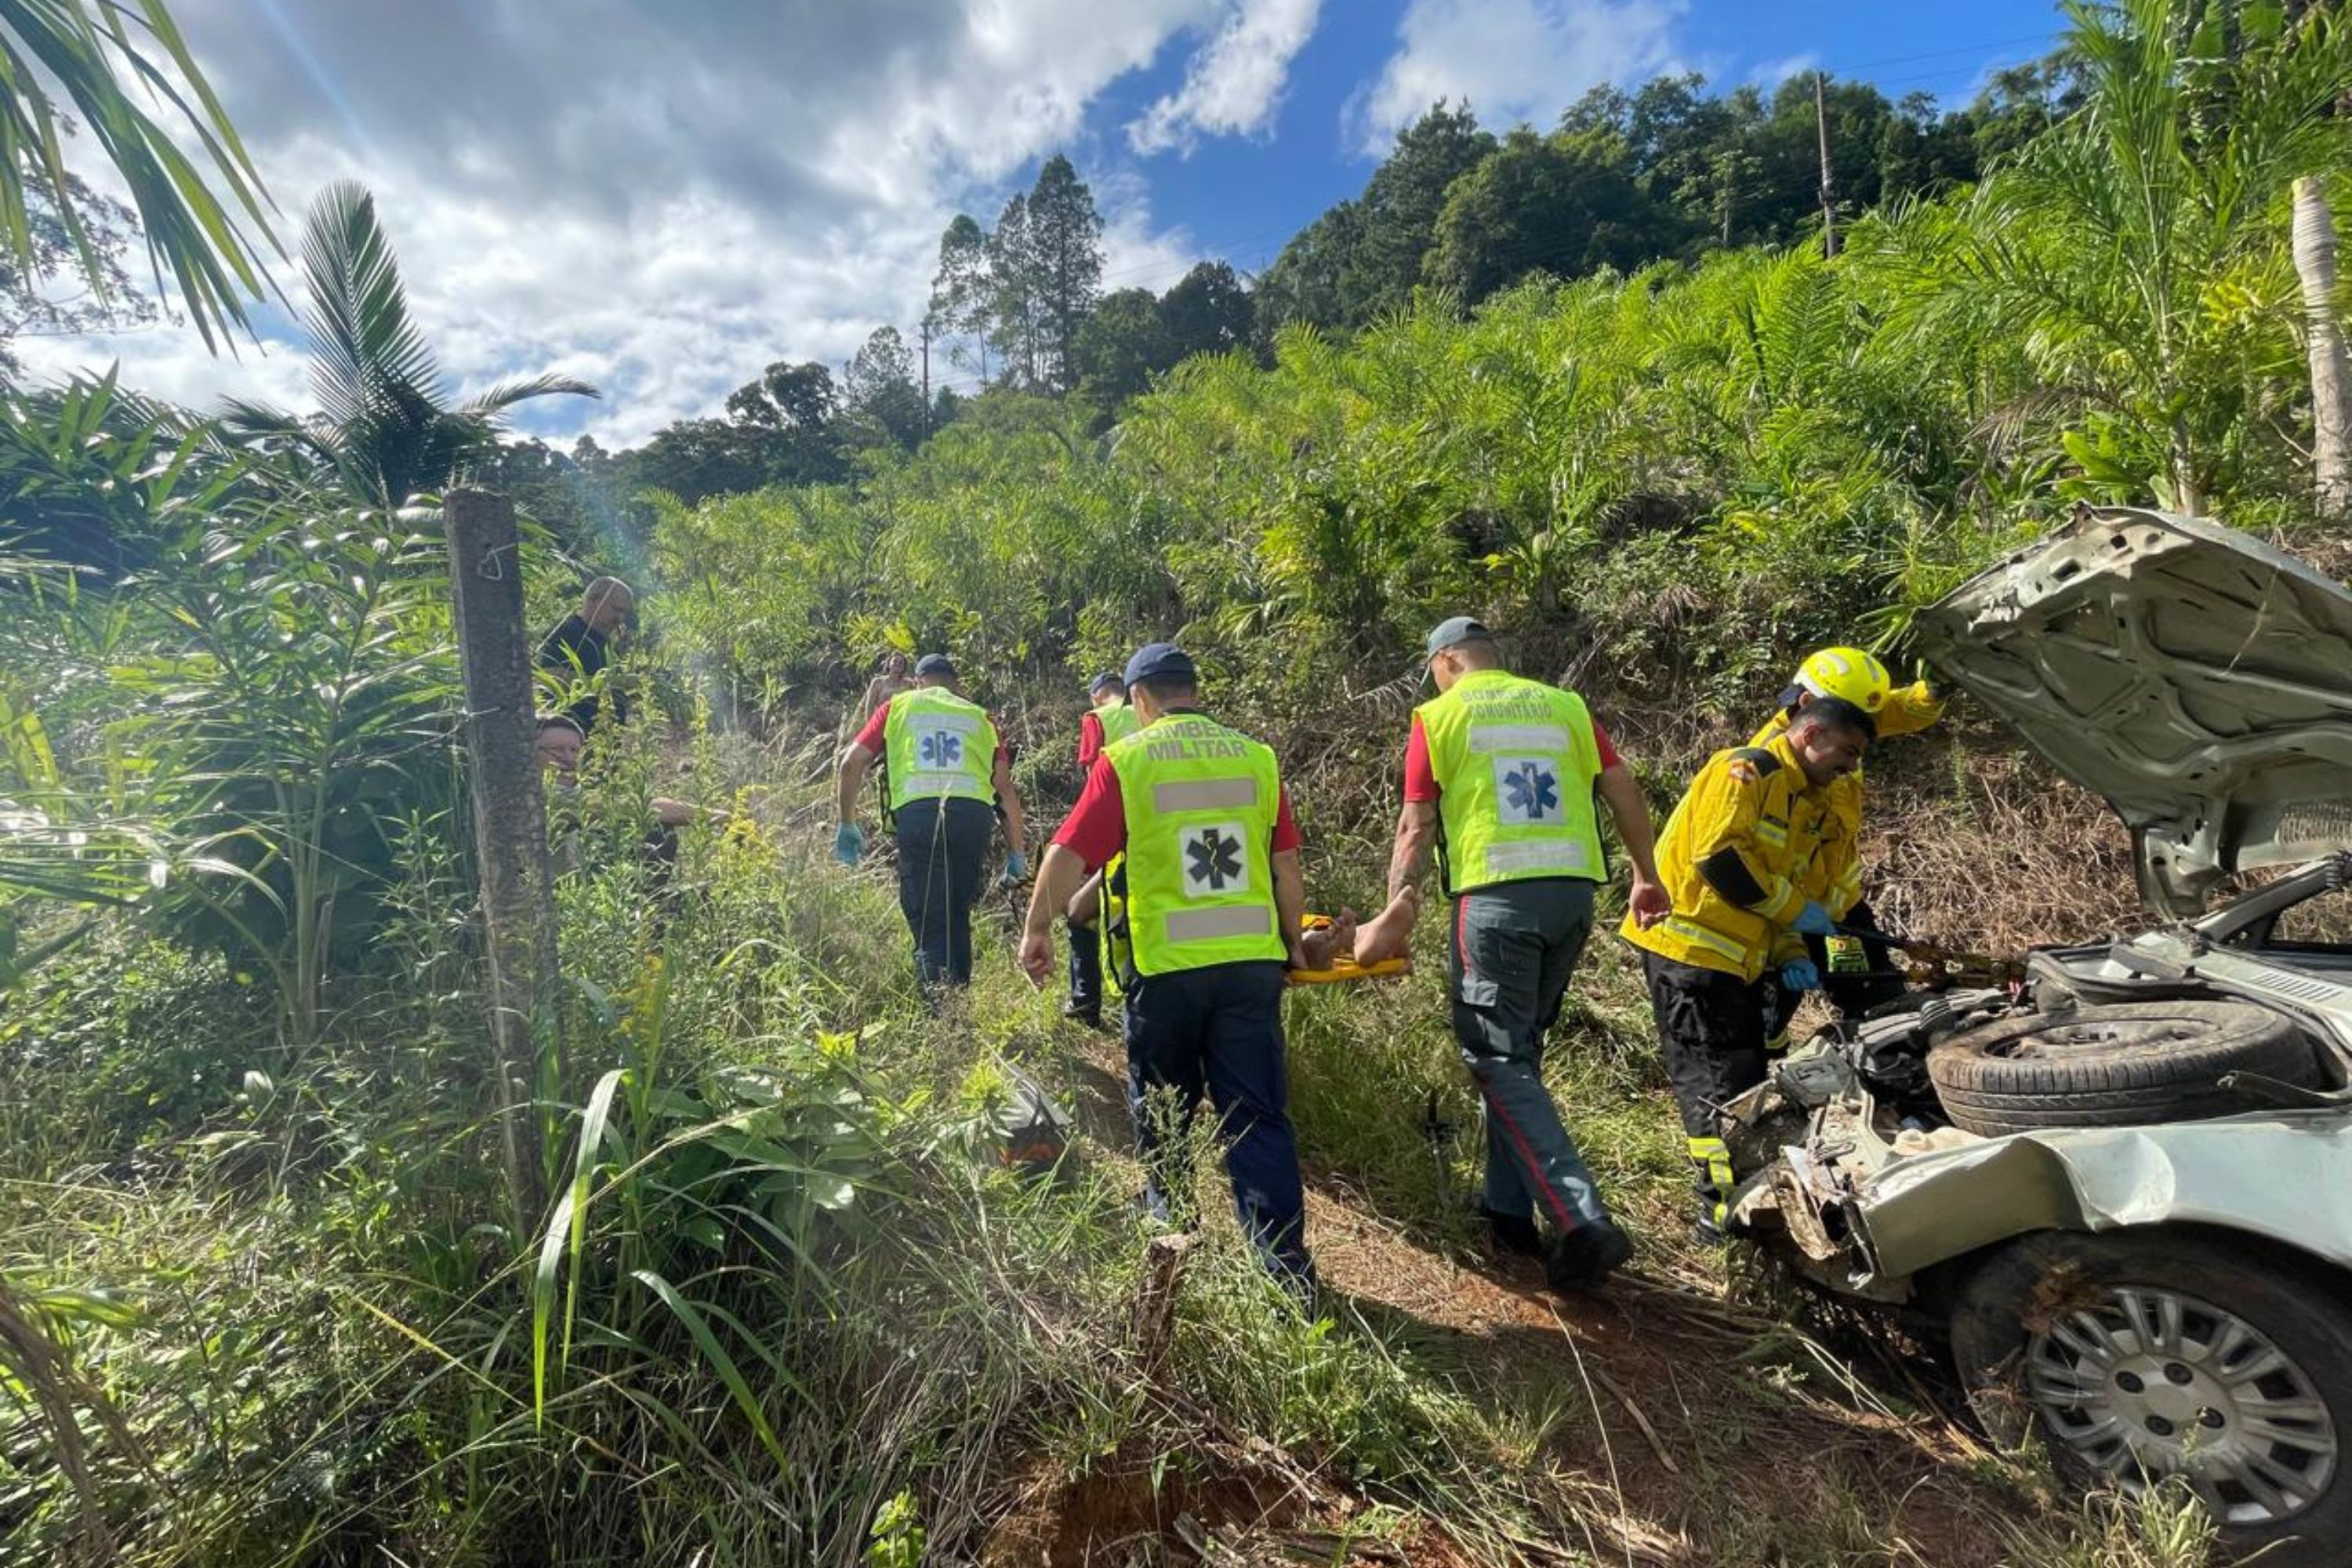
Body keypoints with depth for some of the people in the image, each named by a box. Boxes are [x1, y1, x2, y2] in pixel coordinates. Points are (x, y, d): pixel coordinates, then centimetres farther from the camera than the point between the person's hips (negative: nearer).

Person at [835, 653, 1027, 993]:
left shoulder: (898, 707, 23)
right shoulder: (978, 716, 26)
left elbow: (852, 762, 13)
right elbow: (1007, 788, 17)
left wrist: (847, 825, 21)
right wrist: (1015, 854, 21)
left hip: (916, 811, -2)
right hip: (973, 812, 2)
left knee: (927, 921, 2)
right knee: (958, 915, 19)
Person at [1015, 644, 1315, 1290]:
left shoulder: (1124, 760, -5)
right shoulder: (1257, 757, 4)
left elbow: (1069, 854, -7)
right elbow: (1287, 865, 7)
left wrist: (1037, 930, 7)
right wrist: (1293, 942, 20)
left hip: (1167, 965, -2)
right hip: (1252, 961, 2)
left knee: (1162, 1111, 20)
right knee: (1259, 1114, 8)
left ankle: (1170, 1226, 38)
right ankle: (1287, 1264, 9)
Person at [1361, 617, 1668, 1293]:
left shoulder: (1439, 715, 4)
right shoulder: (1564, 704, 15)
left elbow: (1417, 826, 0)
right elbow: (1624, 788, 12)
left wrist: (1396, 914, 4)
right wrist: (1646, 877, 21)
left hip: (1498, 895, -5)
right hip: (1574, 890, 6)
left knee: (1498, 1060, 1)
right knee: (1518, 1050, 17)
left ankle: (1583, 1223, -7)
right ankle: (1510, 1208, 24)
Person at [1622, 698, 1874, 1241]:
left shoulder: (1818, 810, 20)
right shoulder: (1746, 770, -11)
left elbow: (1789, 887, 23)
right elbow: (1718, 856, -22)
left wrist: (1790, 956, 6)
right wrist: (1794, 910, -15)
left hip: (1742, 960, 10)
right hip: (1688, 946, -10)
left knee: (1749, 1079, 15)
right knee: (1717, 1080, -5)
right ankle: (1726, 1208, 4)